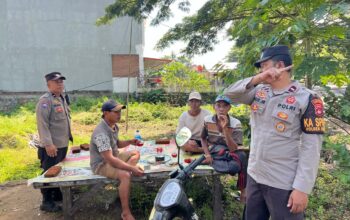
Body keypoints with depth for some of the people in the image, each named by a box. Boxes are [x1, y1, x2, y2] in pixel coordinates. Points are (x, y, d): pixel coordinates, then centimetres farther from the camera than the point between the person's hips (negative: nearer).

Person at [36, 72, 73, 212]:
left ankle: (57, 194, 36)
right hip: (52, 146, -9)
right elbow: (42, 124, -23)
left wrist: (68, 137, 20)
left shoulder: (62, 99, 13)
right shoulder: (45, 100, -16)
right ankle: (47, 201, 15)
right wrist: (48, 144, -26)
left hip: (62, 144, 9)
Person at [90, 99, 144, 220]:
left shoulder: (113, 126, 0)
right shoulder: (101, 133, -30)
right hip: (102, 164, -10)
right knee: (125, 175, -32)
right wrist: (132, 168, -33)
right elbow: (110, 159, -34)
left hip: (113, 157, 10)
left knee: (135, 153, 14)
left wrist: (130, 142, -3)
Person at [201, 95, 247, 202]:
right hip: (213, 153, -1)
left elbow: (233, 149, -21)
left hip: (229, 155, 1)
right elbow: (203, 138, 8)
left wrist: (225, 129, -31)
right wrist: (207, 154, -8)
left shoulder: (236, 124, -13)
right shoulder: (207, 120, -5)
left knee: (241, 155, -32)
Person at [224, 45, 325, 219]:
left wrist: (302, 188, -16)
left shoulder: (307, 99, -11)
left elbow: (311, 147, -14)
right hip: (254, 176, 6)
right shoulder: (259, 92, 5)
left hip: (284, 184, -5)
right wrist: (256, 79, -19)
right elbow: (229, 93, -6)